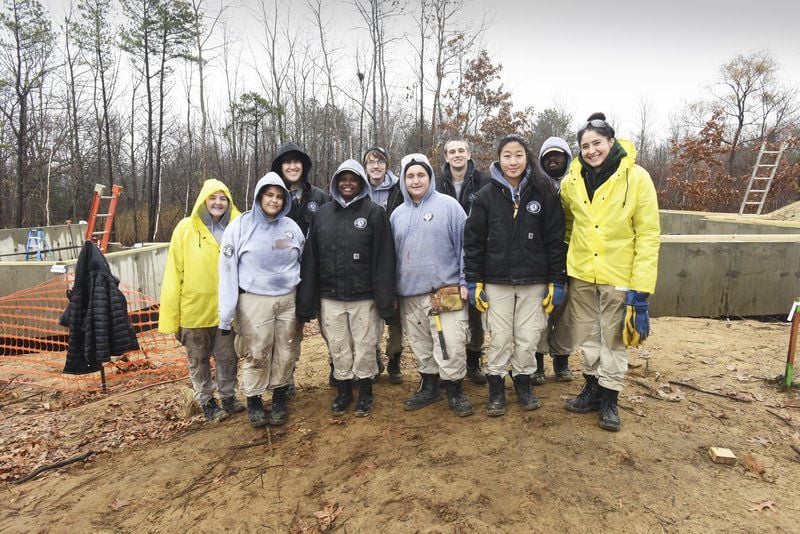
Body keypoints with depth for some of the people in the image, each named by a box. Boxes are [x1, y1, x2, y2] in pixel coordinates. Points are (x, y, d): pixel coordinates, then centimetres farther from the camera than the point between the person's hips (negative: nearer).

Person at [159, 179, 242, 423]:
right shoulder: (186, 228, -6)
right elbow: (174, 272, -5)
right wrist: (171, 313, -7)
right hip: (195, 309, -1)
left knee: (227, 357, 15)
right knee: (199, 359, 13)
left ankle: (228, 396, 34)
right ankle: (206, 401, 30)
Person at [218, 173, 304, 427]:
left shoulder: (291, 227, 5)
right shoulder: (241, 225, -5)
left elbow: (302, 264, 12)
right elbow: (228, 270, -6)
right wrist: (226, 314, -9)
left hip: (288, 299, 3)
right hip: (254, 301, -3)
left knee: (285, 353, 8)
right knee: (257, 355, 1)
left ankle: (279, 397, 27)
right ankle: (253, 401, 22)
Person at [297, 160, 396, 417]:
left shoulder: (374, 213, -3)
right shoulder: (322, 214, 6)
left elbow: (383, 260, -7)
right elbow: (310, 259, 5)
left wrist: (385, 301, -11)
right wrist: (306, 301, 1)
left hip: (363, 297, -3)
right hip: (330, 297, 3)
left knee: (364, 347, 8)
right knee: (338, 348, 12)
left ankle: (365, 393, 27)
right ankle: (343, 391, 31)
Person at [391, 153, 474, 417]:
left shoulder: (448, 205, -2)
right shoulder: (398, 214, 12)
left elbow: (465, 244, -4)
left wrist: (464, 281, -8)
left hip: (446, 292, -4)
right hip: (409, 295, 5)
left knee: (451, 346, -4)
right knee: (421, 347, 14)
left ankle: (455, 391, 15)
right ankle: (429, 387, 31)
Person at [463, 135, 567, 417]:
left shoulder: (544, 194, 0)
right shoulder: (486, 196, 0)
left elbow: (555, 240, 1)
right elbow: (473, 240, 1)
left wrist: (557, 282, -2)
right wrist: (474, 281, -3)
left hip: (534, 282, 1)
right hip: (497, 282, 0)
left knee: (528, 338, 6)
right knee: (499, 338, 5)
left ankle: (523, 382, 28)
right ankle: (496, 388, 22)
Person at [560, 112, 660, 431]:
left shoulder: (636, 178, -12)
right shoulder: (571, 182, -1)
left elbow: (648, 234, -12)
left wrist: (640, 286, -16)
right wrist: (564, 263, 11)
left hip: (618, 275, -3)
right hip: (581, 274, 4)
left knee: (613, 340, 8)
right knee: (587, 336, 15)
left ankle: (609, 398, 23)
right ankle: (593, 388, 32)